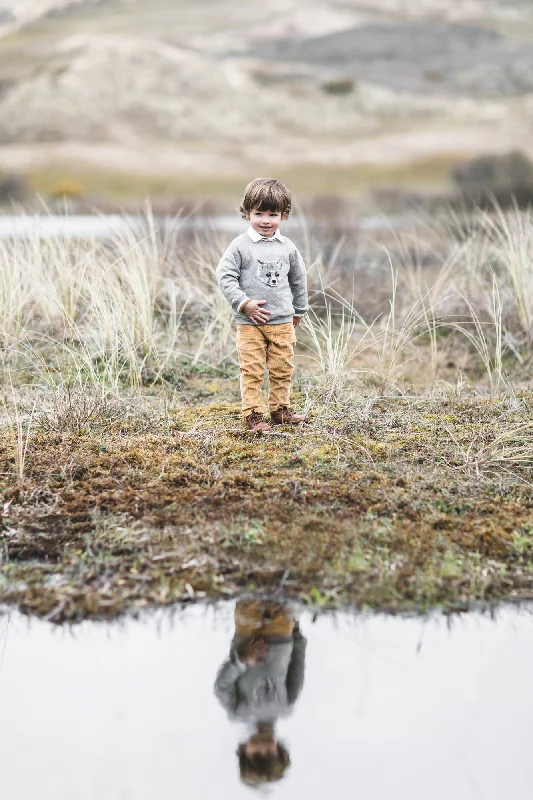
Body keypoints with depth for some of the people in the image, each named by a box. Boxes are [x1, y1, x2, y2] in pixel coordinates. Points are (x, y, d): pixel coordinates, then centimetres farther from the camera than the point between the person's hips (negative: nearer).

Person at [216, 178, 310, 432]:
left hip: (283, 321, 4)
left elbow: (298, 279, 17)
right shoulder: (240, 246, -6)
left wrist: (298, 310, 24)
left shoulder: (287, 248, 5)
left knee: (282, 369, 11)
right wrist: (244, 303, -16)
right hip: (249, 322, -4)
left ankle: (280, 409, 25)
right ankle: (253, 414, 6)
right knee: (252, 371, -1)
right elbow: (225, 276, -9)